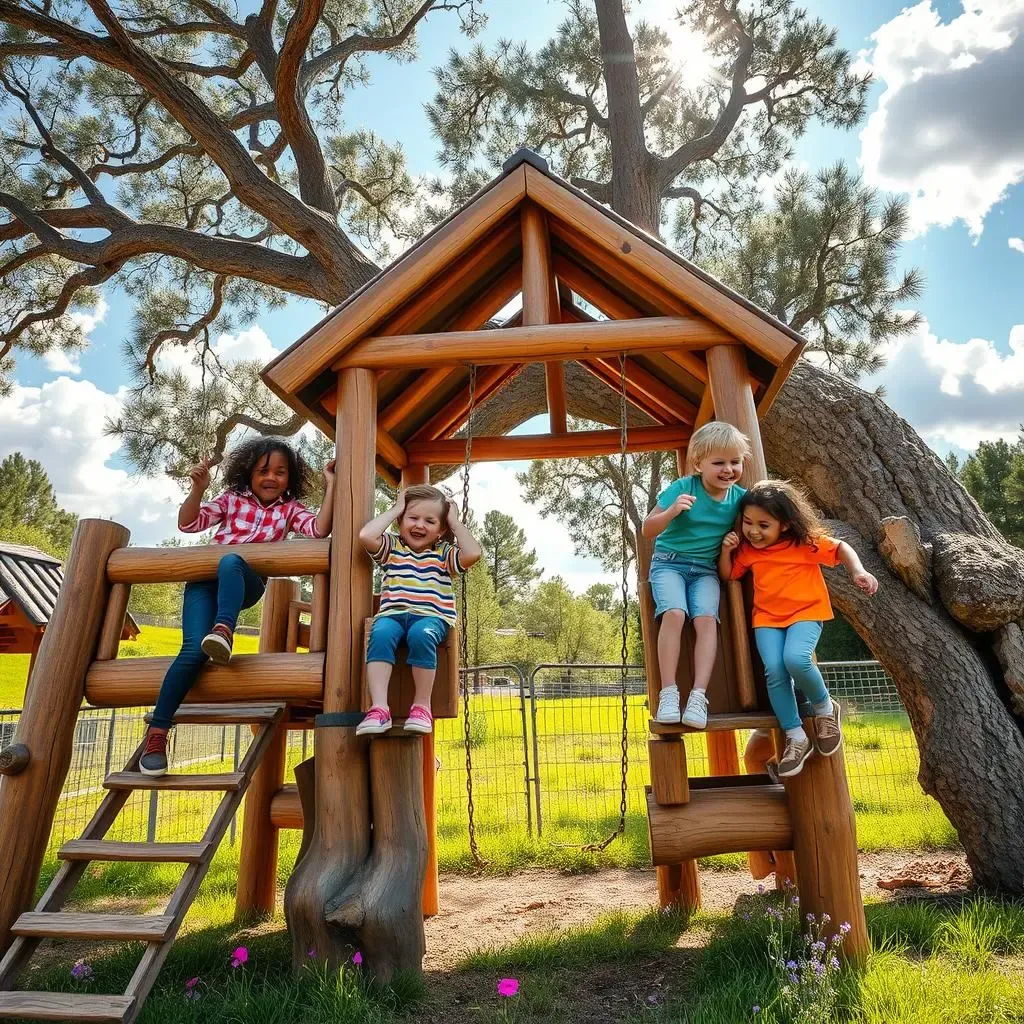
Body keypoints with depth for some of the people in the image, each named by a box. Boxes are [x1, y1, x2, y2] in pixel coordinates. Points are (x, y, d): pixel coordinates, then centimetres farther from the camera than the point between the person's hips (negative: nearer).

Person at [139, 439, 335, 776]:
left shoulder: (290, 509, 11)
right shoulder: (232, 499, 12)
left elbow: (320, 529, -7)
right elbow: (188, 523, 5)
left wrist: (331, 487, -11)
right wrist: (198, 488, -10)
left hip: (246, 584, 0)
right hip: (205, 581, 1)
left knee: (230, 561, -38)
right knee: (195, 648, -22)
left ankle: (224, 630, -51)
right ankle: (157, 732, -14)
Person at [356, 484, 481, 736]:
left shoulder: (444, 554, 14)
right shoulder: (391, 547, 16)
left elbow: (472, 554, -7)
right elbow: (366, 536, -5)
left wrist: (454, 521, 6)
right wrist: (395, 509, 6)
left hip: (432, 616, -1)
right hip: (393, 614, 1)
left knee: (421, 634, -36)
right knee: (380, 633, -34)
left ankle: (422, 706, -22)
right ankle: (379, 709, -36)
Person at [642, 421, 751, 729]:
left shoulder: (739, 497, -1)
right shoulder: (683, 488, -11)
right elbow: (648, 531, -10)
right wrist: (672, 511, -29)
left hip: (706, 568, 3)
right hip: (669, 562, -3)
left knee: (706, 619, -23)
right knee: (674, 613, -27)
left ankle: (699, 695, -22)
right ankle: (668, 692, -22)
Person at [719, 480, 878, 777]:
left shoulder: (804, 542, -8)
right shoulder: (747, 549, 3)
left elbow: (840, 548, 2)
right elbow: (727, 575, 15)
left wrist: (858, 572, -15)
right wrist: (726, 551, -4)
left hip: (805, 612, -3)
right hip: (767, 618, 3)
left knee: (796, 659, -32)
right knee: (774, 670, -21)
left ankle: (825, 708, 1)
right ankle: (796, 739, -4)